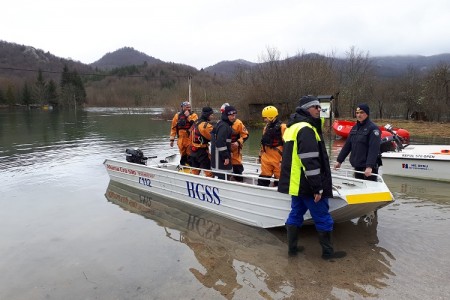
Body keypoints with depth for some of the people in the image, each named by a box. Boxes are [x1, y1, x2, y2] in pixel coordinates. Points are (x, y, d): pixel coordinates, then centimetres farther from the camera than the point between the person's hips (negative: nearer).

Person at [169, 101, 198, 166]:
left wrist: (188, 116, -17)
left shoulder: (193, 115, 1)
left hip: (190, 139, -2)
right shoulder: (177, 115, 7)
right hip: (181, 139, 2)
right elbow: (173, 128, 9)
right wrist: (172, 139, 6)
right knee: (183, 156, 11)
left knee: (190, 156, -5)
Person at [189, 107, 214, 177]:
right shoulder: (206, 125, -19)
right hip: (202, 151, -9)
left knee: (195, 170, 17)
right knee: (209, 171, -2)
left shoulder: (196, 123, 10)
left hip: (193, 149, 9)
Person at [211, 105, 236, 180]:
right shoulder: (224, 126, -18)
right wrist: (226, 157, -21)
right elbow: (220, 143, -25)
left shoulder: (224, 124, 15)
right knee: (222, 176, -10)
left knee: (224, 176, 17)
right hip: (220, 156, -11)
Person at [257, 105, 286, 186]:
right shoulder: (266, 127, 13)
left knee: (279, 180, 4)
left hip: (278, 159, -7)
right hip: (266, 158, 7)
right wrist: (260, 155, 25)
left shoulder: (282, 127, -12)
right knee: (263, 179, 9)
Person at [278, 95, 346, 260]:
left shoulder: (292, 127, 14)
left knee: (296, 214, 16)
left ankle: (292, 247, 24)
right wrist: (318, 187, -21)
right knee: (323, 218, 4)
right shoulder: (306, 129, -19)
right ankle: (328, 251, 16)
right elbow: (310, 162, -24)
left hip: (295, 183, 10)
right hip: (307, 185, -10)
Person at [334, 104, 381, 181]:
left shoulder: (373, 128, -10)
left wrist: (369, 166, -30)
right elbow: (347, 145, 13)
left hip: (369, 167, -7)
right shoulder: (355, 127, 12)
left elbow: (374, 149, -20)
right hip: (357, 166, 7)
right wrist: (339, 160, 9)